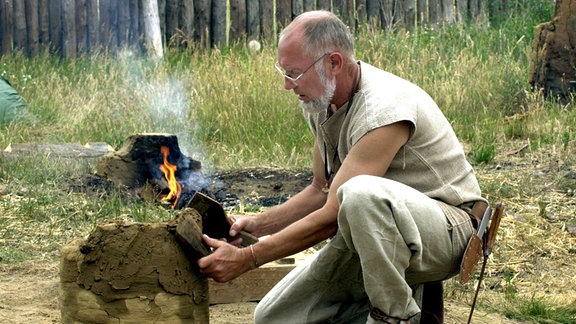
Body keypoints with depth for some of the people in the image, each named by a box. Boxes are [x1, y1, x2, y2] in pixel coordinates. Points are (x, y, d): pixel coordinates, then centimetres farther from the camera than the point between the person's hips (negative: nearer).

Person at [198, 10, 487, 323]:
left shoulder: (384, 107, -27)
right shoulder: (320, 102, 1)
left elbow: (333, 215, -26)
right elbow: (322, 190, 14)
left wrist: (247, 258, -22)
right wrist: (258, 223, -1)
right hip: (375, 231, 8)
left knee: (362, 193, -41)